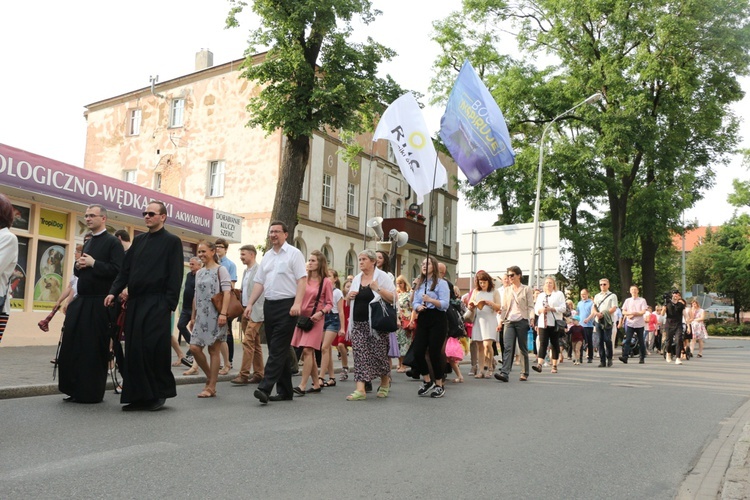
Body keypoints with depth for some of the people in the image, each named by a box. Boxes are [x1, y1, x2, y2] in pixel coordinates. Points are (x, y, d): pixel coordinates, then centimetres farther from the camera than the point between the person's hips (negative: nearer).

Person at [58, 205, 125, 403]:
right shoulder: (88, 243, 19)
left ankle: (91, 392, 8)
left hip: (99, 303, -8)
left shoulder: (112, 243, -7)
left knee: (94, 348, -2)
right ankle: (74, 389, 18)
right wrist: (78, 265, 2)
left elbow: (118, 270, -19)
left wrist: (93, 263, -16)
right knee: (72, 345, 8)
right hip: (81, 301, 8)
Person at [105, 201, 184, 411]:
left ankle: (159, 393, 12)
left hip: (157, 304, -6)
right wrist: (114, 292, 2)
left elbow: (175, 276, -7)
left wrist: (169, 305, -13)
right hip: (135, 302, 6)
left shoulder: (172, 241, -1)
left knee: (155, 349, -5)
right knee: (133, 349, 5)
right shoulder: (138, 240, 16)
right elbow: (126, 270, 16)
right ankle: (138, 396, 13)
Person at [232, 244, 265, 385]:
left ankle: (244, 374, -9)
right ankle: (258, 374, 16)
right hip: (245, 311, 9)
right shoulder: (245, 271, 16)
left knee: (248, 342, -12)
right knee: (255, 344, 11)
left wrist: (253, 312, -18)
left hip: (255, 312, -9)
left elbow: (261, 292, -15)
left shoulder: (259, 271, -10)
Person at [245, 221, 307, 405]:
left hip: (287, 305, -7)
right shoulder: (267, 256, 17)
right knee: (277, 349, 8)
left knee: (278, 349, -10)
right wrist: (250, 304, 8)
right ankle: (285, 391, 15)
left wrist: (297, 303, -21)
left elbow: (302, 280, -10)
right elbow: (259, 282, 17)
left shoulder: (293, 253, -2)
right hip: (269, 305, 7)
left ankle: (265, 388, -14)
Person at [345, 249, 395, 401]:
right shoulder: (356, 279, 15)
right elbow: (349, 302, 25)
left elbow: (393, 298, -9)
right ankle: (360, 389, -6)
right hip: (358, 323, 5)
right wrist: (349, 296, 2)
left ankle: (385, 384, 24)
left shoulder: (382, 277, -2)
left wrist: (378, 289, -20)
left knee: (379, 354, 2)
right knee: (360, 354, -3)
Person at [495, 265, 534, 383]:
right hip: (509, 321, 2)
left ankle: (524, 373, 14)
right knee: (507, 347, -10)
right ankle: (504, 373, -17)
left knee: (523, 348, 4)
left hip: (522, 321, -2)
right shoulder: (507, 290, 14)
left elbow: (530, 306, 1)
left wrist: (531, 318, -12)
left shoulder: (526, 289, 4)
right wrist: (501, 320, 8)